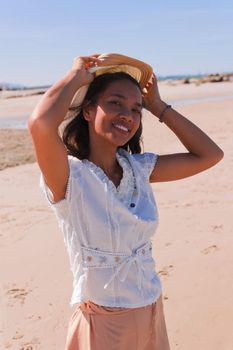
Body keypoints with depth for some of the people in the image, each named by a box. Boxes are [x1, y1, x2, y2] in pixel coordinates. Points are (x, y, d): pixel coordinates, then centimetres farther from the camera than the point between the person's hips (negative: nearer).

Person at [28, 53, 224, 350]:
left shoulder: (139, 168, -2)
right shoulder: (68, 175, -19)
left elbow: (210, 155, -1)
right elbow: (41, 124, -39)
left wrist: (158, 107, -2)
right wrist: (77, 76, -20)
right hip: (102, 323, -5)